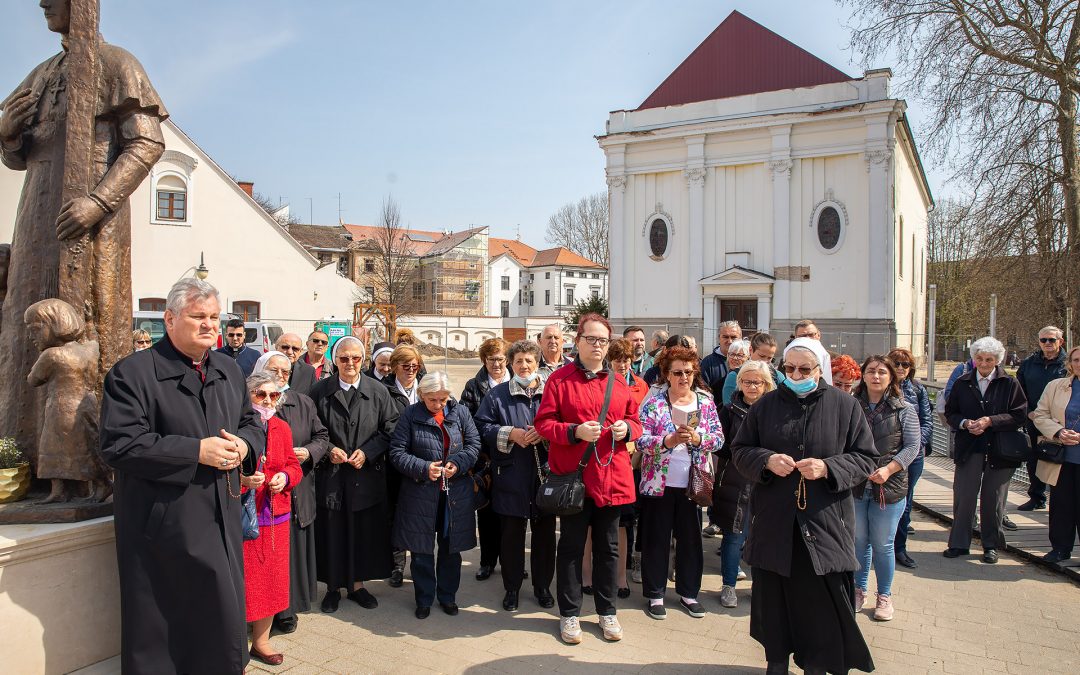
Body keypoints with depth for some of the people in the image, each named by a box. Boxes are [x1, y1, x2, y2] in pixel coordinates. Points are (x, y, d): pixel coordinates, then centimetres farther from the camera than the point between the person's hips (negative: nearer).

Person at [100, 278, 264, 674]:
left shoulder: (229, 370, 10)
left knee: (225, 614, 15)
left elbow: (252, 422, 17)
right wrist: (197, 451, -21)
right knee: (161, 629, 8)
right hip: (165, 522, -6)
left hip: (222, 518, 6)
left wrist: (243, 444, -7)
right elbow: (119, 446, -18)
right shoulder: (134, 373, -11)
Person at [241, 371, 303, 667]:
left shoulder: (282, 428, 8)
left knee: (271, 579, 12)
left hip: (275, 516, 5)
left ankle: (260, 642, 29)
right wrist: (241, 479, -22)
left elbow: (293, 466, 14)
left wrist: (284, 477, -7)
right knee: (241, 581, 0)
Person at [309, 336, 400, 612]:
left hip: (367, 474, 1)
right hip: (330, 474, 0)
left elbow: (391, 429, 1)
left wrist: (367, 452, -10)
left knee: (364, 532, 9)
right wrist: (329, 449, -12)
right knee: (332, 533, 6)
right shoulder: (320, 391, 0)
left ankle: (357, 584, 25)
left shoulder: (378, 391, 0)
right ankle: (333, 587, 23)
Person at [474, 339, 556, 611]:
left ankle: (542, 586, 28)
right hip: (511, 478, 0)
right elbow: (482, 426, -1)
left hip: (546, 475, 1)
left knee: (545, 533, 11)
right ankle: (512, 587, 25)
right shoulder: (497, 394, 4)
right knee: (511, 533, 8)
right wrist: (510, 434, -14)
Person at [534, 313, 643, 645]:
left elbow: (635, 421, 16)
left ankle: (607, 611, 29)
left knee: (608, 547, 14)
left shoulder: (618, 382, 9)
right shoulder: (559, 379, -3)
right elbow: (543, 423, -6)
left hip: (612, 478, 4)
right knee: (571, 546, 7)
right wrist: (575, 431, -20)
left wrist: (627, 428, -7)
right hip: (574, 476, -3)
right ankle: (569, 613, 22)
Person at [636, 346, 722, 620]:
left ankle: (688, 592, 29)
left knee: (691, 538, 12)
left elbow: (718, 439, 0)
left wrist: (697, 438, -19)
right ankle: (655, 594, 21)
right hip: (659, 482, -3)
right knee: (657, 539, 7)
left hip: (692, 483, 3)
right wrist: (669, 440, -29)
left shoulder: (705, 402, 4)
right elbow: (641, 441, -13)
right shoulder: (653, 403, -6)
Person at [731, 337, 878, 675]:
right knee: (774, 596, 9)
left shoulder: (844, 405, 0)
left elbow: (866, 459, 1)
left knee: (823, 599, 3)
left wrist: (828, 468, -16)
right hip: (774, 521, 2)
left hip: (825, 523, -1)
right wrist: (767, 460, -13)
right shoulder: (766, 404, 5)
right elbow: (739, 450, 7)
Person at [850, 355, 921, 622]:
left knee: (883, 545, 8)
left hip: (889, 487, -1)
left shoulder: (904, 409, -1)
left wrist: (888, 470, -16)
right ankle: (859, 590, 29)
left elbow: (912, 446, -4)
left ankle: (884, 596, 25)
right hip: (855, 486, 1)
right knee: (858, 541, 12)